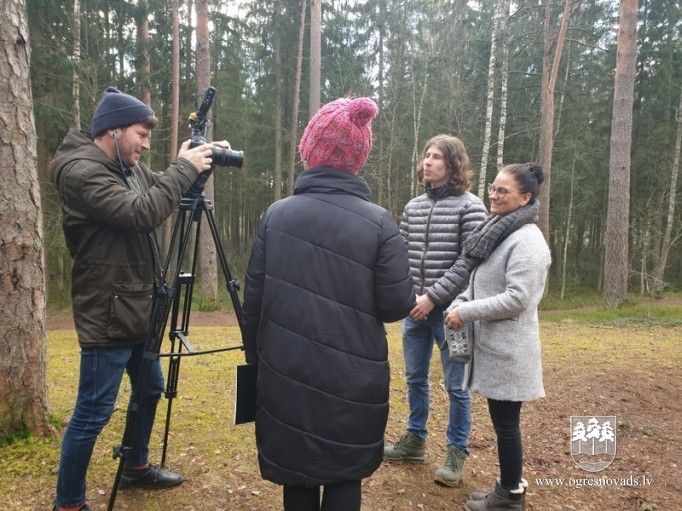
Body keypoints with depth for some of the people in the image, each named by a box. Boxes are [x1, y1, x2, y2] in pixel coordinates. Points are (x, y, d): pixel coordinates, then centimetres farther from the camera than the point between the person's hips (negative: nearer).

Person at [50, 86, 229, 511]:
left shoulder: (131, 168, 9)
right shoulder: (80, 171, -18)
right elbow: (142, 214, -30)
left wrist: (196, 166, -2)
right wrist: (185, 169, -23)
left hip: (138, 310, 9)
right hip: (107, 316, -9)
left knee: (151, 390, 21)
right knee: (93, 414, 2)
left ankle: (137, 468, 41)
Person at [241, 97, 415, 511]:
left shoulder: (277, 215, -3)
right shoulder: (378, 222, -10)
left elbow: (254, 296, 1)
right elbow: (398, 305, -10)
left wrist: (255, 354, 15)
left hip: (287, 374, 3)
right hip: (352, 379, -2)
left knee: (296, 472, 19)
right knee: (345, 477, 15)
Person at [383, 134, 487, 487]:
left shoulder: (470, 207, -7)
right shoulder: (413, 207, 8)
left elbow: (469, 261, -13)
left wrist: (433, 296, -16)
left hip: (451, 310, -5)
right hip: (415, 309, 6)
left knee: (456, 385, 6)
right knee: (415, 378, 17)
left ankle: (457, 452, 24)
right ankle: (414, 440, 35)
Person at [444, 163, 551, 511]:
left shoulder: (527, 240, -16)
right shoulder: (497, 231, 12)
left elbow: (517, 298, -23)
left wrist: (466, 312, -18)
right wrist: (460, 303, 2)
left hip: (508, 348, -9)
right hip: (491, 343, 9)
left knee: (506, 424, 4)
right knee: (501, 421, 18)